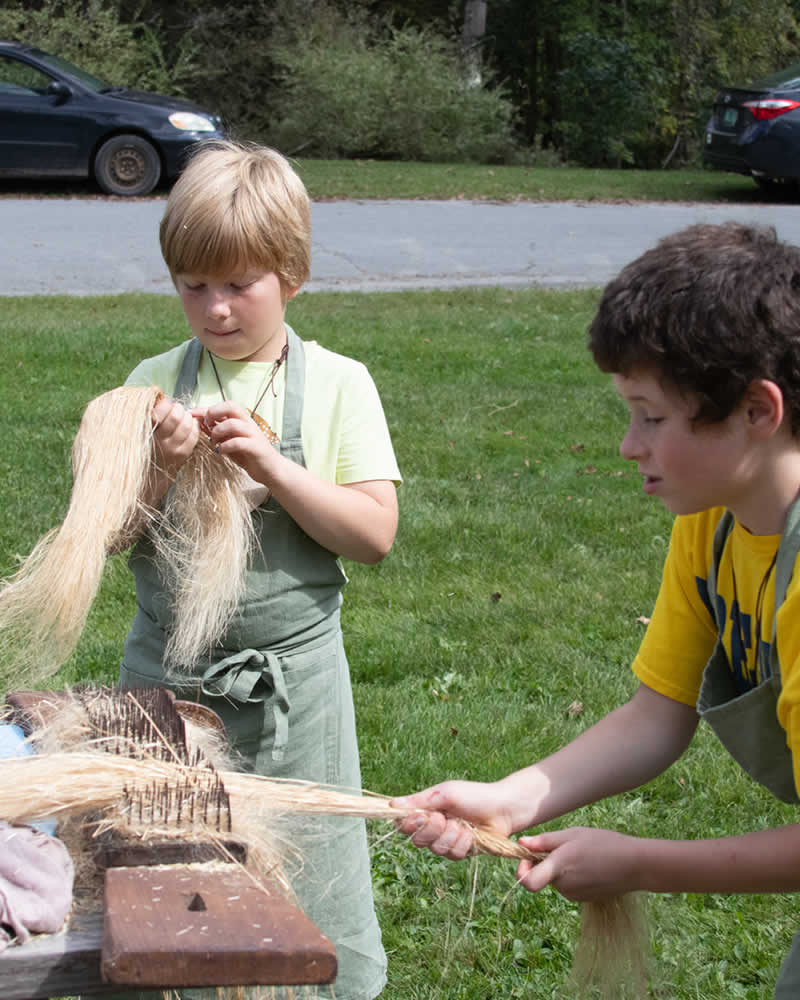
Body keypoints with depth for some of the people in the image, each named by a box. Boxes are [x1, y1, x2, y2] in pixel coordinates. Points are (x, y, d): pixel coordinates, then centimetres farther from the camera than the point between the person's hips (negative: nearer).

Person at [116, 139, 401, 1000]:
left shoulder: (336, 383, -4)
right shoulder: (156, 382, 1)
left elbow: (374, 534, -10)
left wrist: (270, 467, -19)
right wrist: (160, 469, -17)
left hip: (290, 670, -2)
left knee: (309, 883, 6)